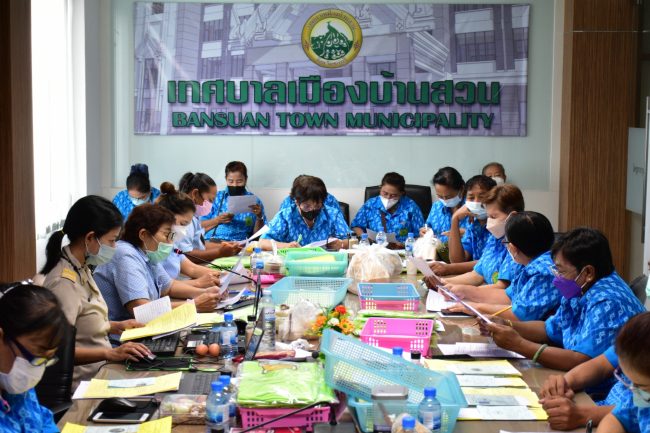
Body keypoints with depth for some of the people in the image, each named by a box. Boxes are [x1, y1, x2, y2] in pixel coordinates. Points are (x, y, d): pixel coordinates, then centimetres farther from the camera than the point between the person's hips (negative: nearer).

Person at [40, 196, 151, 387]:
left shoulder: (81, 269, 9)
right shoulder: (64, 282, -19)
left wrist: (116, 326, 11)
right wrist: (111, 353, -29)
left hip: (99, 369, 9)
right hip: (84, 382, -9)